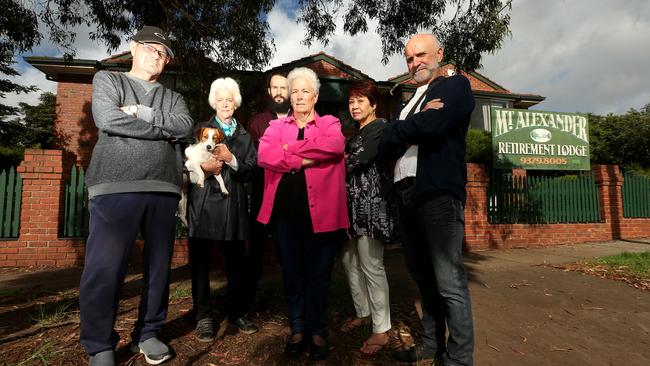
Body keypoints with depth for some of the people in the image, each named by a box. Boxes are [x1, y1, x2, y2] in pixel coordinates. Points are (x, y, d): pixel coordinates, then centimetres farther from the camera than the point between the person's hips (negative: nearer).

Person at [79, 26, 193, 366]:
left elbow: (186, 126, 1)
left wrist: (142, 112, -7)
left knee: (158, 267, 7)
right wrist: (164, 129, -4)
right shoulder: (107, 80, 13)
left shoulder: (172, 97, 21)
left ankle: (147, 334, 23)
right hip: (115, 187, -3)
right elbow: (107, 119, -7)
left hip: (163, 189, 4)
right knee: (104, 269, -3)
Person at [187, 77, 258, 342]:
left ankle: (237, 312, 22)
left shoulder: (244, 136, 16)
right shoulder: (201, 129, 12)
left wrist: (231, 160, -10)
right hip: (203, 202, -1)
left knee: (236, 261, 4)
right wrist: (204, 167, -15)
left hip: (233, 204, 1)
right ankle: (203, 317, 16)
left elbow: (250, 171, 6)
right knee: (200, 260, 2)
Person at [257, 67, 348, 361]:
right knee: (291, 272, 11)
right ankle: (297, 329, 28)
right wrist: (304, 159, -13)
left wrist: (291, 147, -11)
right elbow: (264, 155, -6)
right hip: (284, 210, 2)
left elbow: (335, 146, -15)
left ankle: (317, 331, 25)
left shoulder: (330, 123, 10)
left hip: (320, 210, -2)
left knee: (318, 273, 8)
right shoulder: (276, 126, 14)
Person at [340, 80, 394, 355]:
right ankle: (363, 313, 29)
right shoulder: (355, 134, 22)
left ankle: (381, 330, 6)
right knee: (349, 260, 13)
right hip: (352, 202, 9)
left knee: (371, 266, -6)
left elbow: (360, 159, -14)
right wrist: (342, 160, -1)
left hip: (369, 202, -9)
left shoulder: (379, 127, -5)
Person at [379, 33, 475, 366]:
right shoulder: (409, 102, 25)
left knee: (449, 283, -4)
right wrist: (406, 134, -4)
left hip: (438, 194, -7)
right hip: (404, 196, 7)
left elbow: (430, 125, -16)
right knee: (423, 277, 15)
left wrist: (396, 131, 1)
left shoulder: (456, 85, 5)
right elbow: (385, 149, 15)